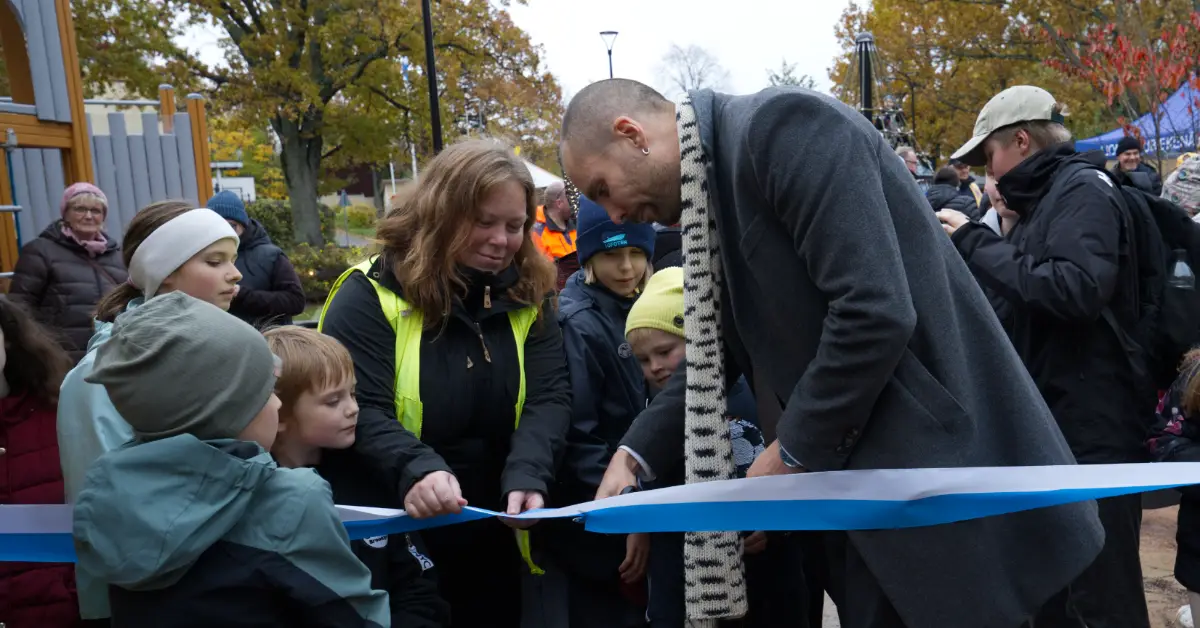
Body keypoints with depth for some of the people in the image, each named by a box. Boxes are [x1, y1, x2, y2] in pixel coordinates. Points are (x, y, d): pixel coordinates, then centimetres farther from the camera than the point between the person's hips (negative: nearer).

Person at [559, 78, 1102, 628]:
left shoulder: (780, 126, -17)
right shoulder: (712, 192, 11)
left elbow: (877, 311, -26)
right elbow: (717, 351, 20)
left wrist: (793, 452, -14)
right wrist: (635, 454, 12)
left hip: (942, 468, -9)